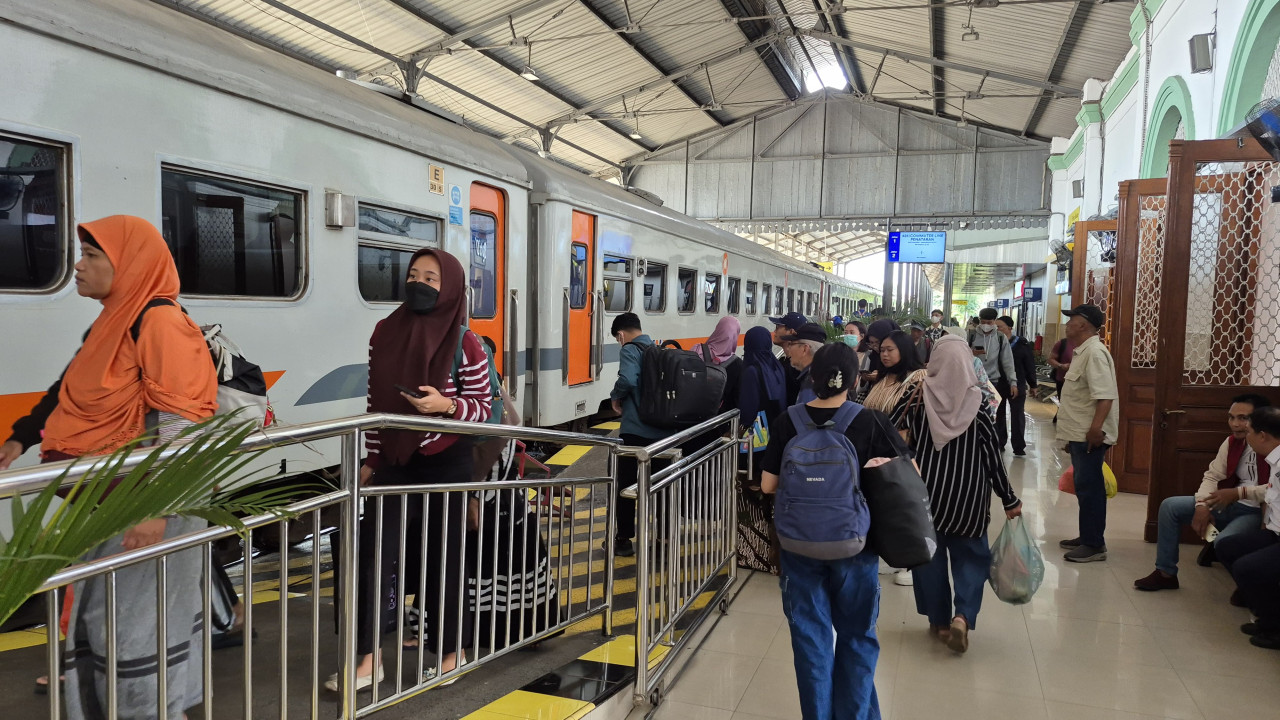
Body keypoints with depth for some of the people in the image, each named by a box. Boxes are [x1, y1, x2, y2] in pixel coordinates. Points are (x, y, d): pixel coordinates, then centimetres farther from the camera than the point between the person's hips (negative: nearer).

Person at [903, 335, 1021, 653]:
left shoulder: (918, 400, -8)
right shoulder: (978, 403, -9)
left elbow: (902, 446, 0)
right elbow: (992, 457, -5)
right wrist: (1009, 500, 4)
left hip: (926, 491, 1)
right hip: (967, 495, 0)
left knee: (930, 555, 14)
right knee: (970, 556, 12)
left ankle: (939, 621, 20)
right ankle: (963, 616, -5)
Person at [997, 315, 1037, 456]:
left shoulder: (1022, 344, -9)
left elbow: (1030, 365, -3)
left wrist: (1033, 384, 1)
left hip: (1017, 385, -2)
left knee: (1017, 415, 5)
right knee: (998, 414, 12)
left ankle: (1019, 447, 11)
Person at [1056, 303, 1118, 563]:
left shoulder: (1095, 352, -17)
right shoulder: (1083, 351, 15)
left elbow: (1105, 395, -26)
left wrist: (1096, 429, -31)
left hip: (1090, 435, -10)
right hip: (1079, 433, 10)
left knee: (1089, 488, -5)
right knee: (1085, 487, 16)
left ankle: (1095, 545, 1)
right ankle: (1087, 536, 25)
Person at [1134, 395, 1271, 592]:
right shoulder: (1232, 442, 6)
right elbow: (1212, 476, 6)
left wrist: (1237, 493, -28)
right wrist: (1202, 505, -11)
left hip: (1259, 512, -8)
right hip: (1230, 504, 8)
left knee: (1224, 541, -35)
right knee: (1170, 506, -2)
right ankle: (1165, 573, 5)